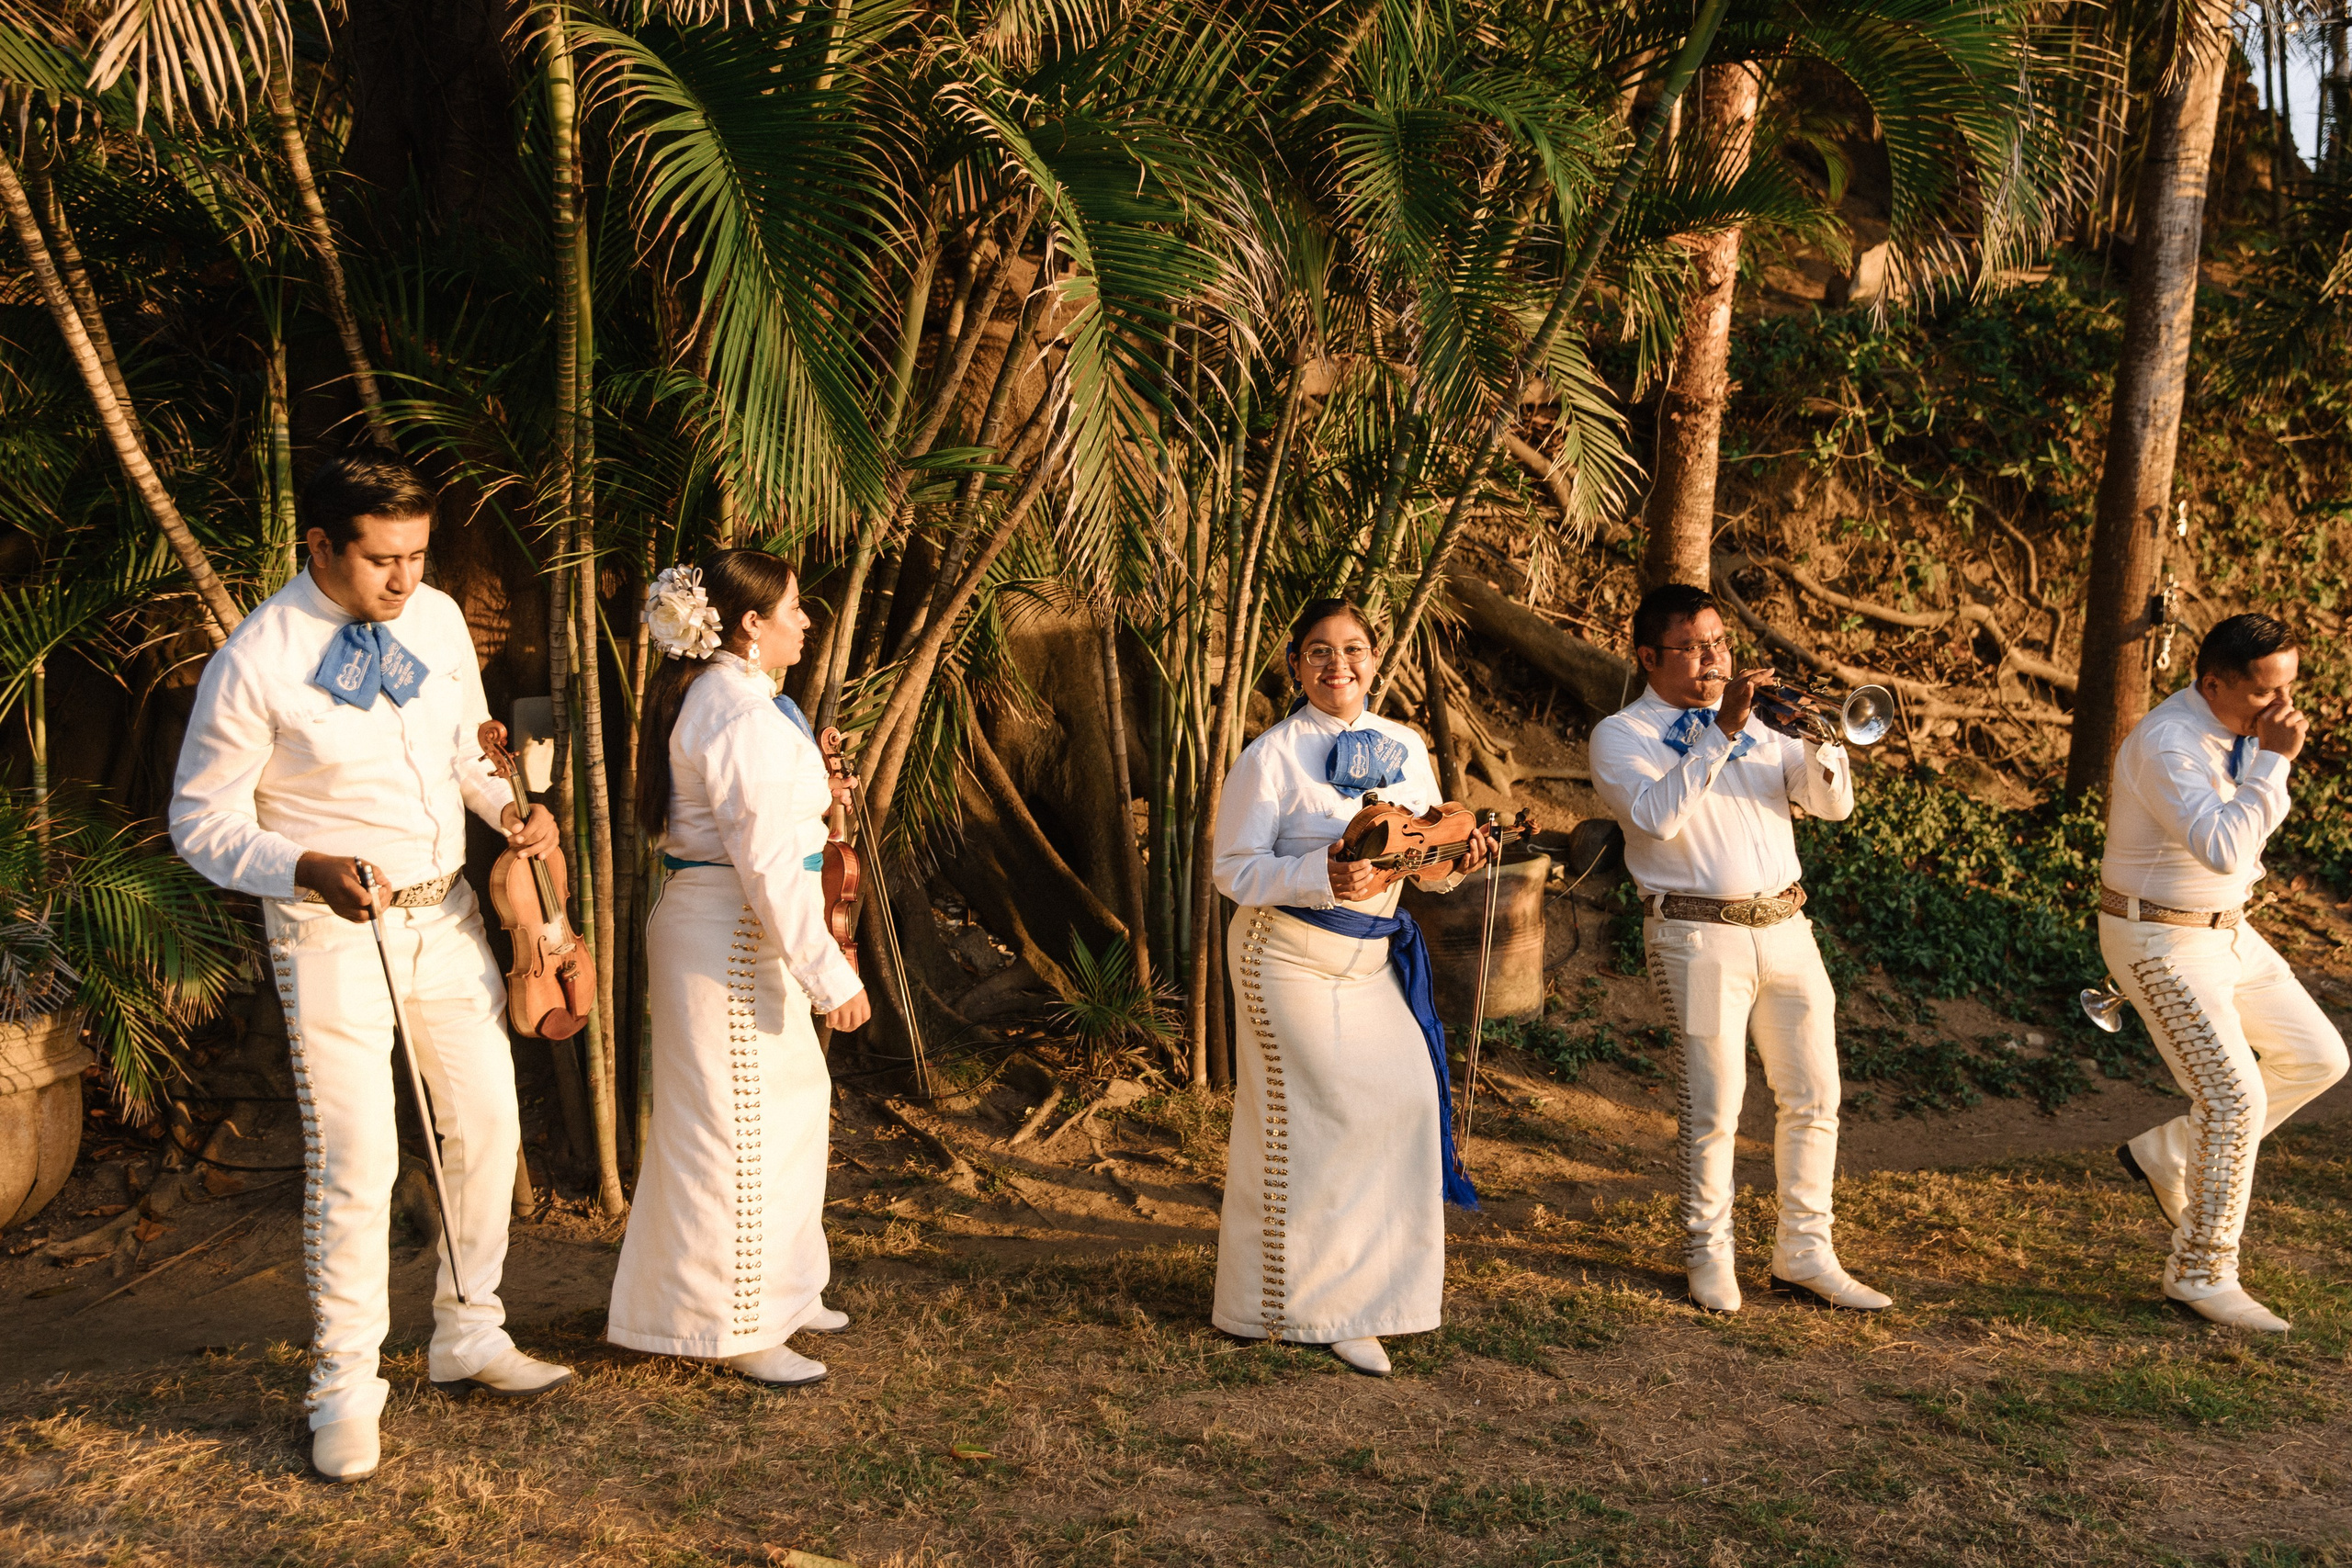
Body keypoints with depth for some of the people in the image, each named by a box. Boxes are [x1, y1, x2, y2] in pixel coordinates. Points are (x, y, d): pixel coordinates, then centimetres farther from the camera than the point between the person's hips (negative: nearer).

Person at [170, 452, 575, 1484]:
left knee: (488, 1123, 12)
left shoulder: (437, 618, -1)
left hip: (447, 914, 6)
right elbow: (202, 823, -10)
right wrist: (308, 869, -27)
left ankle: (467, 1339, 31)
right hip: (332, 930, -6)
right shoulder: (254, 664, -17)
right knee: (356, 1159, -6)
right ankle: (345, 1389, 12)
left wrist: (512, 807, -5)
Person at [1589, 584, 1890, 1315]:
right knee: (1714, 1104, -3)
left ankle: (1804, 1254, 18)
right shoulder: (1621, 735, 0)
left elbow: (1833, 803, 10)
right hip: (1701, 937, -6)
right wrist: (1720, 732, -22)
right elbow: (1657, 815, -19)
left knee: (1814, 1097, 7)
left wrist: (1819, 743, -10)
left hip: (1787, 928, 6)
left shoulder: (1753, 723, 18)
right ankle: (1708, 1256, 12)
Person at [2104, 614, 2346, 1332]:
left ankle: (2167, 1154, 20)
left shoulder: (2240, 729, 2)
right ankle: (2201, 1273, 4)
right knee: (2236, 1099, -11)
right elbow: (2222, 852, -37)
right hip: (2159, 943, -9)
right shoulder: (2168, 744, -26)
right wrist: (2275, 760, -33)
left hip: (2222, 930, 9)